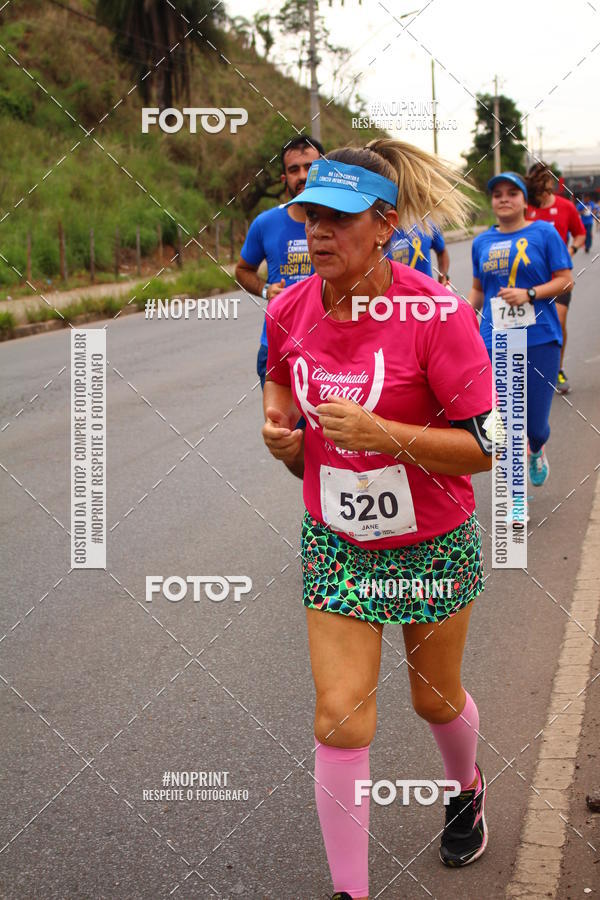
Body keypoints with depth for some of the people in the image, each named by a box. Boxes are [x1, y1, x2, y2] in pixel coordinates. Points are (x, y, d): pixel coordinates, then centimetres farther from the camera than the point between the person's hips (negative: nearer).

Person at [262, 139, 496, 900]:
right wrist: (281, 426, -5)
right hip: (334, 542, 2)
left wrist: (381, 433, -32)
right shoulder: (289, 310, -9)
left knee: (435, 699, 19)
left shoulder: (436, 314, -23)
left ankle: (467, 789, 54)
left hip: (431, 545, -2)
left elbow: (483, 446, -21)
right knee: (340, 719, -5)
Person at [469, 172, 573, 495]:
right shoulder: (482, 242, 10)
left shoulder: (544, 233, -1)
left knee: (535, 422, 0)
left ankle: (537, 450, 37)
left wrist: (529, 293, -16)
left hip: (539, 339, -3)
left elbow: (565, 280, -2)